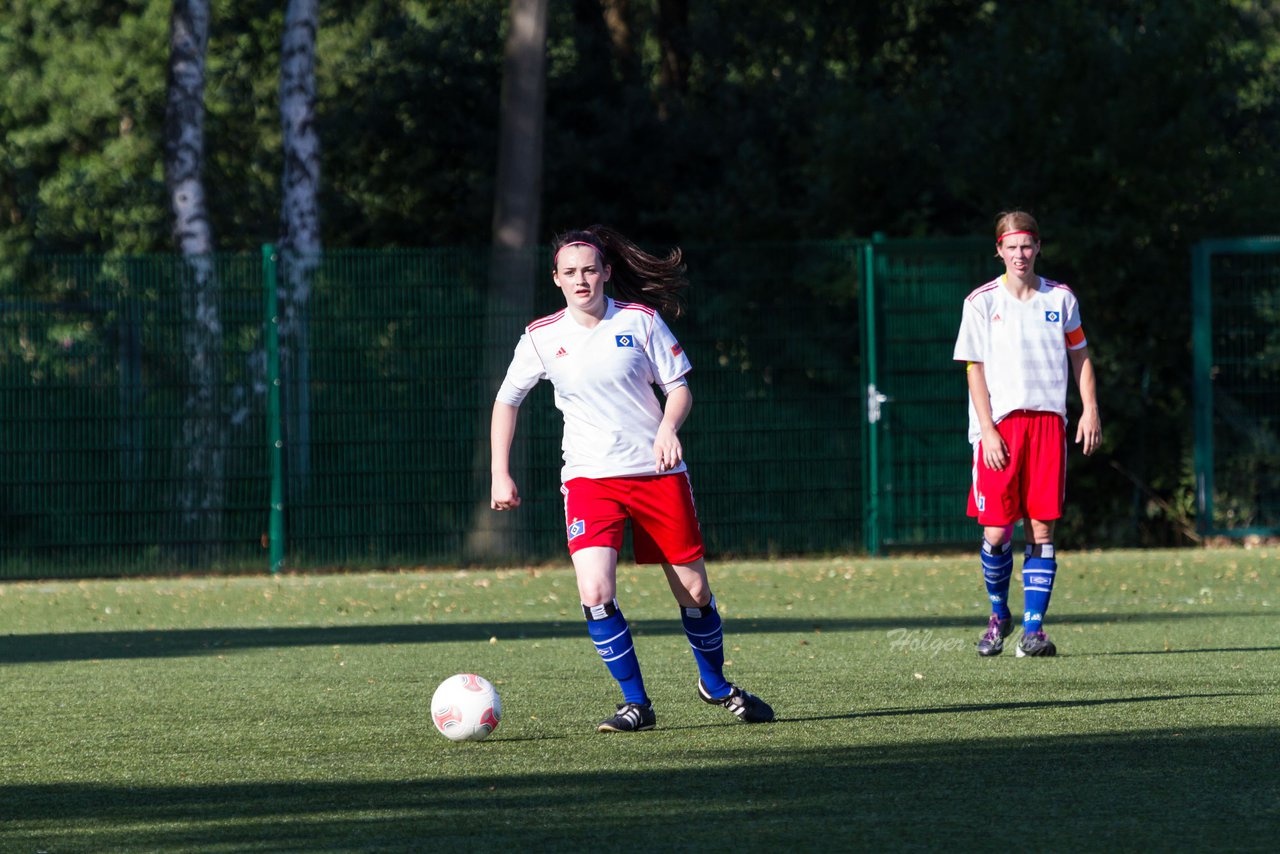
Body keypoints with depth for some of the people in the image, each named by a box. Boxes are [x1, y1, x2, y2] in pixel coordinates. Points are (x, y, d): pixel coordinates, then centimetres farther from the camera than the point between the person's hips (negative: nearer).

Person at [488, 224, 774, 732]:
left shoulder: (640, 320, -2)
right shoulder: (542, 338, 0)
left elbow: (679, 387, 3)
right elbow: (507, 401, 12)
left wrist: (668, 428, -18)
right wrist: (501, 476, 6)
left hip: (657, 472, 0)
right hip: (589, 478, 0)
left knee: (693, 591, 5)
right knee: (594, 593, -19)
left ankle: (716, 686, 31)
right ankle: (636, 704, -6)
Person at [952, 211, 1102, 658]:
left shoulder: (1060, 299, 9)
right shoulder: (982, 302, 2)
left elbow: (1080, 356, 17)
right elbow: (975, 370, 1)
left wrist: (1090, 410, 5)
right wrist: (988, 431, -7)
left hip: (1048, 420, 2)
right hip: (998, 425, -2)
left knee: (1042, 529, -3)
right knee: (996, 532, -5)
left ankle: (1033, 628, 1)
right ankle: (998, 614, 19)